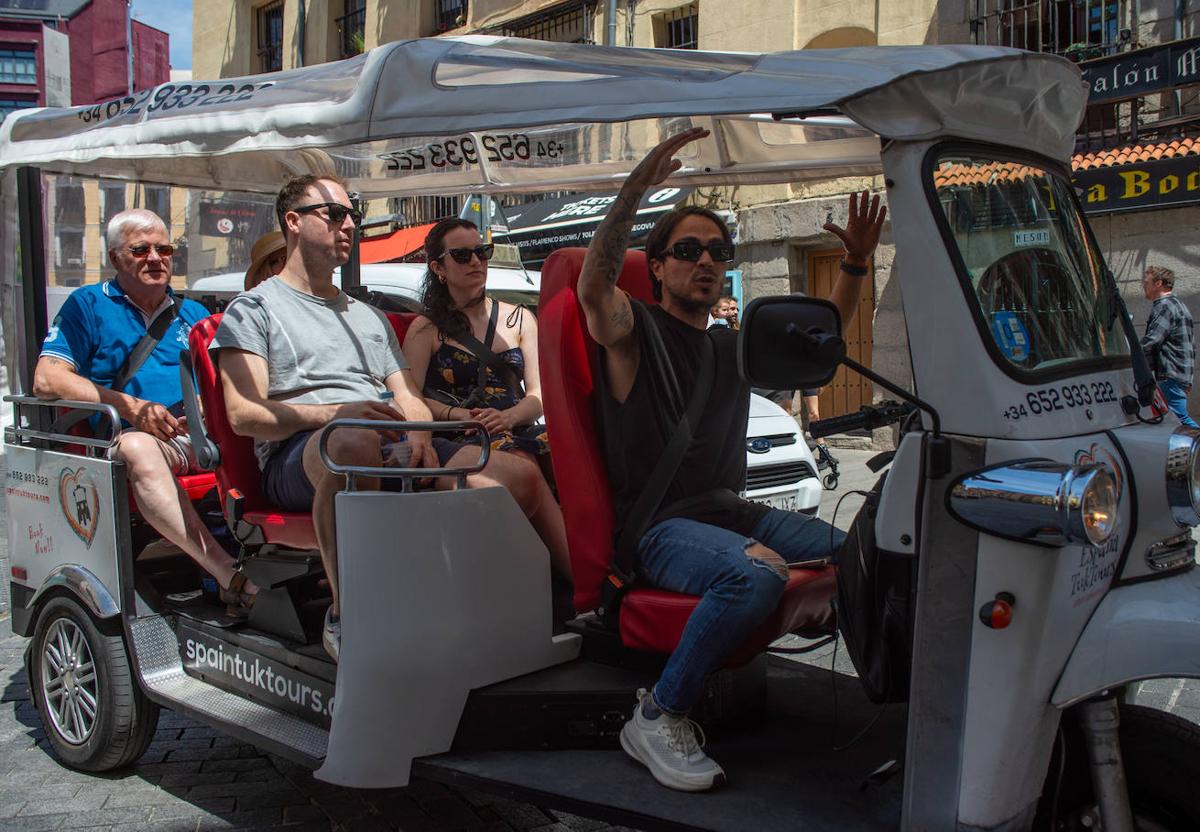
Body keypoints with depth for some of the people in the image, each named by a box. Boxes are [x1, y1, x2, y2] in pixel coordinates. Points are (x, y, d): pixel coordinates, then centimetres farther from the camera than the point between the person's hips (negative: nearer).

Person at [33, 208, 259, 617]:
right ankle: (229, 575, -51)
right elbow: (46, 380, 1)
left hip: (200, 441, 4)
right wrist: (128, 406, -12)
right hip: (119, 439, -4)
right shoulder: (87, 305, 15)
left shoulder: (194, 314, 27)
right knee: (138, 448, -40)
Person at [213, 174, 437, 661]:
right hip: (294, 458, -5)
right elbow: (244, 414, -2)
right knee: (354, 442, -42)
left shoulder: (369, 316, 32)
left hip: (390, 448, 5)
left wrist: (419, 434, -4)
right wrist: (335, 412, -18)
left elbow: (409, 399, 21)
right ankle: (346, 616, -32)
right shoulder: (253, 309, 13)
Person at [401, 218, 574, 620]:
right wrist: (460, 415, -14)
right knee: (524, 472, -37)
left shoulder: (519, 319, 25)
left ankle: (568, 589, -33)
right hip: (454, 444, -2)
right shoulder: (426, 329, 18)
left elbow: (539, 396, 14)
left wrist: (506, 417, -8)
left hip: (515, 435, 3)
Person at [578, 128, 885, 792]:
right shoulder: (634, 329, 0)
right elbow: (594, 286, -22)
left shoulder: (733, 346, 20)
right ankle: (657, 719, -20)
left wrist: (856, 265, 13)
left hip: (731, 511, 7)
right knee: (757, 574, -35)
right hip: (661, 526, -6)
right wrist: (635, 189, -33)